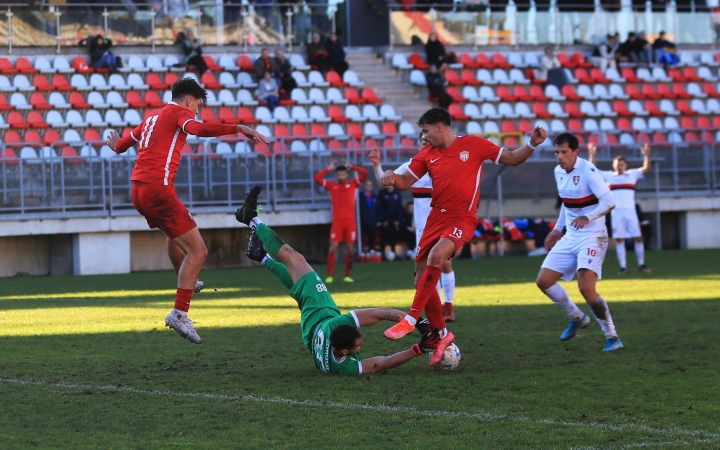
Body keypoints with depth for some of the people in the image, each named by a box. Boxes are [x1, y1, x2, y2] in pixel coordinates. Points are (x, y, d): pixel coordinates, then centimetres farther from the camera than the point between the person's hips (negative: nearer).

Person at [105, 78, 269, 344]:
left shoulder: (152, 116, 21)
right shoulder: (180, 112, -2)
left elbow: (124, 143, 35)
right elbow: (197, 129, -26)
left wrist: (116, 145, 59)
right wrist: (239, 129, -31)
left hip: (138, 190, 9)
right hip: (158, 189, -9)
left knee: (174, 233, 37)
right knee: (197, 251, -8)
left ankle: (186, 283, 56)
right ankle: (179, 314, -16)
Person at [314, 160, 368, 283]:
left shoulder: (353, 184, 7)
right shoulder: (331, 185, 7)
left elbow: (364, 173, -1)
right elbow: (317, 178, -1)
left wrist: (350, 166, 2)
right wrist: (329, 168, 4)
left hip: (350, 220, 1)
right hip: (337, 221, -1)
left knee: (350, 248, 3)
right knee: (333, 247, -7)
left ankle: (347, 276, 11)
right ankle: (329, 276, -5)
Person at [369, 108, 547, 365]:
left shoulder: (473, 145, -2)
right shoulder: (428, 155, 9)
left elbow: (512, 159, 5)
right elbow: (404, 182, 10)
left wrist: (532, 144, -12)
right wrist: (383, 172, -10)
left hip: (462, 219, -6)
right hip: (436, 218, 6)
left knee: (436, 256, -32)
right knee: (423, 280, 3)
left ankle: (411, 320, -27)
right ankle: (441, 334, 21)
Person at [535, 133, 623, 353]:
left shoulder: (588, 171, -17)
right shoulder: (559, 172, 7)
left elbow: (608, 201, -26)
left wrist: (588, 217, -41)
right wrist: (557, 229, 24)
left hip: (592, 237, -8)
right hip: (570, 237, 8)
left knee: (586, 288, -22)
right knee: (543, 281, 5)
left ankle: (612, 337, -9)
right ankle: (577, 318, 26)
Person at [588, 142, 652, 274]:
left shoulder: (632, 174, 9)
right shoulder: (608, 176, 8)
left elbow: (646, 169, 0)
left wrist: (646, 155, -15)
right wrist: (591, 155, -5)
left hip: (630, 211, 0)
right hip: (616, 212, 0)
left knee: (638, 237, -1)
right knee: (619, 239, -1)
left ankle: (641, 264, 9)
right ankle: (623, 266, 2)